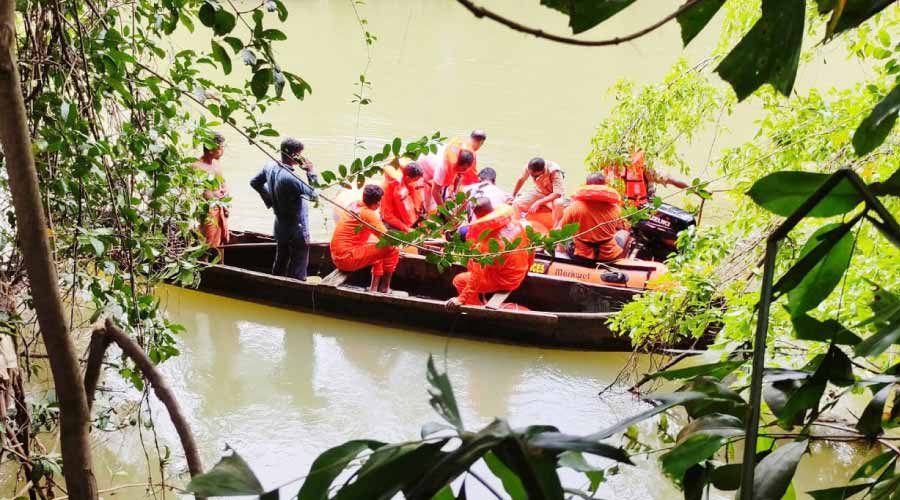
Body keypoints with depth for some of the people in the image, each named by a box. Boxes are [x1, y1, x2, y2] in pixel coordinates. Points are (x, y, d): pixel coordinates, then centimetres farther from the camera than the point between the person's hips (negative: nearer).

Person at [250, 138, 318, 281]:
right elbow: (314, 195, -24)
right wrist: (312, 173, -18)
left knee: (280, 264, 23)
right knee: (298, 273, 1)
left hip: (280, 227, 9)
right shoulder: (290, 177, -30)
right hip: (297, 230, -9)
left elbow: (255, 183, 14)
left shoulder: (270, 166, -4)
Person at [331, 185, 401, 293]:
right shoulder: (369, 214, -14)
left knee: (379, 250, 27)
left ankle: (374, 287, 19)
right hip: (348, 258, -9)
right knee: (392, 249, -10)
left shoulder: (355, 206, 10)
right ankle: (385, 288, 3)